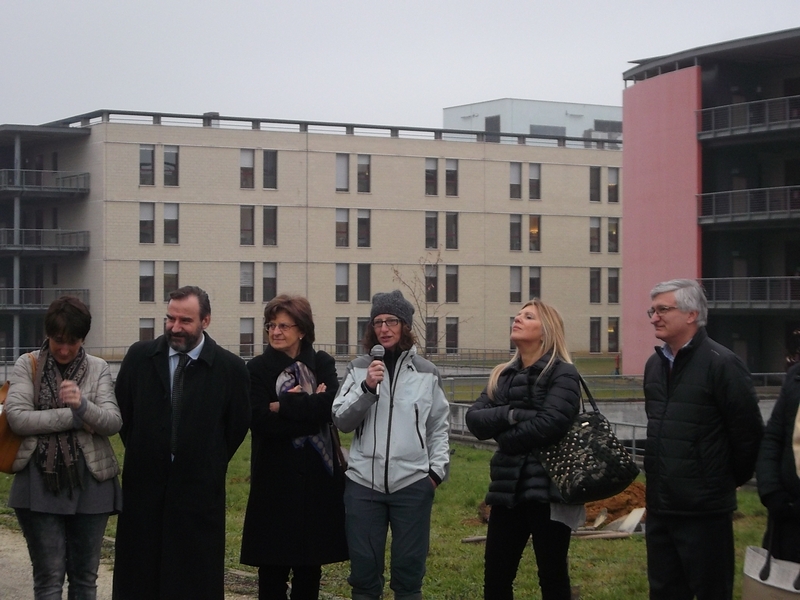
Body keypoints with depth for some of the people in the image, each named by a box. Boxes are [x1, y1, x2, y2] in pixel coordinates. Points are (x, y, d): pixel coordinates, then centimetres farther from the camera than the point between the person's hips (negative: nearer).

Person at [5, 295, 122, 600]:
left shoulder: (98, 369, 5)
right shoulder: (28, 365, 3)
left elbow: (114, 422, -5)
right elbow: (17, 417, -10)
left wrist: (83, 405, -24)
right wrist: (73, 418, -12)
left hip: (89, 483, 1)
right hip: (41, 483, -1)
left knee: (85, 575, 10)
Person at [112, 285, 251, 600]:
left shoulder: (230, 368, -5)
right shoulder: (139, 357, 1)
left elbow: (238, 425, 5)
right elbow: (122, 412, 12)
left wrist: (210, 465, 8)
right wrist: (141, 453, 13)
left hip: (200, 491, -2)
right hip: (144, 485, 2)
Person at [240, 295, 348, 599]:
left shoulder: (322, 363, 8)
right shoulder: (258, 369, 1)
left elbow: (331, 404, -11)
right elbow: (260, 421, -13)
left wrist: (284, 407, -14)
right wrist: (310, 408, -13)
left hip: (318, 475, 2)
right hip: (275, 478, -2)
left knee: (310, 562, 8)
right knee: (273, 563, 0)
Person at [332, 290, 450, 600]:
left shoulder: (427, 373, 6)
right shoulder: (359, 369, 6)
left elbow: (438, 427, 9)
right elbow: (341, 420, -1)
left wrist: (437, 470, -1)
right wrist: (367, 388, -13)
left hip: (413, 482, 0)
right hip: (363, 481, 0)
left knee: (409, 566, 6)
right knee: (363, 566, 7)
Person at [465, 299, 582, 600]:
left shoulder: (562, 374, -5)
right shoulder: (502, 375, 14)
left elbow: (551, 423, -20)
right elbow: (474, 419, 1)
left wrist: (505, 438, -6)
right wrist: (511, 415, -17)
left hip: (547, 489, -6)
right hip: (508, 489, 6)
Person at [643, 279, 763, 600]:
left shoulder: (722, 363, -13)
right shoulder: (655, 364, 11)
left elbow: (749, 432, -12)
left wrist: (731, 479, -2)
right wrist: (659, 474, 16)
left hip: (705, 510, -7)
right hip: (660, 506, 7)